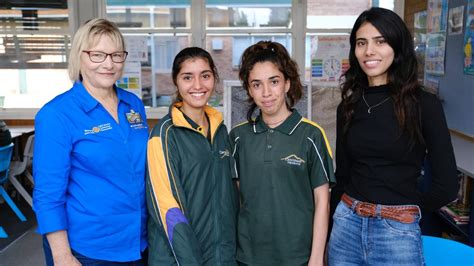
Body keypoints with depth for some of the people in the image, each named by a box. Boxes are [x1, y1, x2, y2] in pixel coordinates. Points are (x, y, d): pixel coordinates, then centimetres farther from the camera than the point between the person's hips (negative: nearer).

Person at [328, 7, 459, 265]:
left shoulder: (424, 104, -9)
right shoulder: (348, 106, 3)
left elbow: (446, 185, -7)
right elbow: (342, 173, 9)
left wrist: (406, 206, 5)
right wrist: (337, 217, 11)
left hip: (397, 231, -3)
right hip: (347, 224, 4)